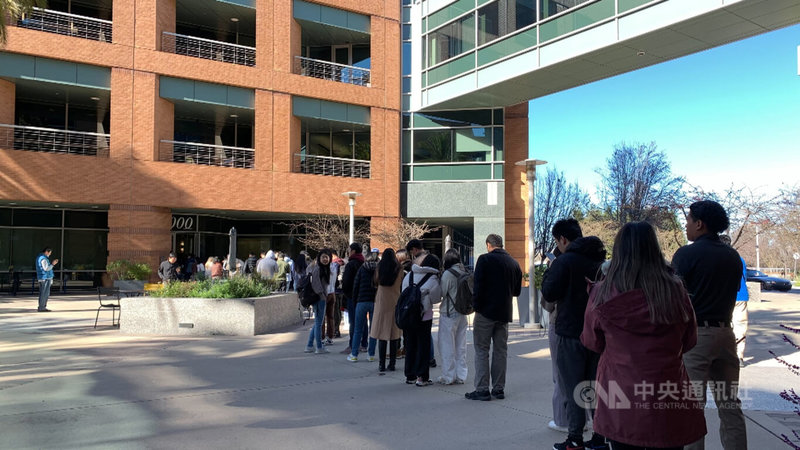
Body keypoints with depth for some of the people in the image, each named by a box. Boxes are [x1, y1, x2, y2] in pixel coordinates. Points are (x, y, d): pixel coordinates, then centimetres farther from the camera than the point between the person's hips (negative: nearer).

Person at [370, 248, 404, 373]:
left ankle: (382, 365, 2)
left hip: (382, 302, 0)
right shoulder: (399, 268, -4)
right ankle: (392, 364, 8)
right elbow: (402, 284, 6)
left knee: (382, 335, 3)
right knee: (394, 335, 7)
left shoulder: (379, 268, -1)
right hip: (395, 301, 0)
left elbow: (376, 282, 9)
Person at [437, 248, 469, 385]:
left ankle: (448, 377, 10)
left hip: (449, 313, -6)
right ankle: (460, 376, 19)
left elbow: (442, 293, -14)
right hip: (462, 313, 7)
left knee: (447, 346, 4)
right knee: (461, 346, 13)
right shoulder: (466, 272, 2)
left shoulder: (448, 274, -17)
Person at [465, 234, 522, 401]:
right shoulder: (513, 263, 9)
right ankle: (499, 389, 15)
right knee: (500, 351, 11)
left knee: (481, 350, 1)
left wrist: (476, 306, -6)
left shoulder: (485, 259, -8)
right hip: (504, 313, 5)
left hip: (486, 312, -5)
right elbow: (517, 291, 15)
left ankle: (482, 389, 0)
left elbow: (478, 286, -15)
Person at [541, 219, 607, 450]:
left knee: (572, 388, 2)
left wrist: (548, 273, 0)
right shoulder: (601, 261, 9)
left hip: (571, 333, -6)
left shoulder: (564, 261, -14)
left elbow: (549, 293, -15)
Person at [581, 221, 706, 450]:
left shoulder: (603, 294, -13)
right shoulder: (675, 290, -11)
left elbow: (591, 343, 3)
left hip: (621, 401, 0)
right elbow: (689, 341, 5)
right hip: (667, 399, 1)